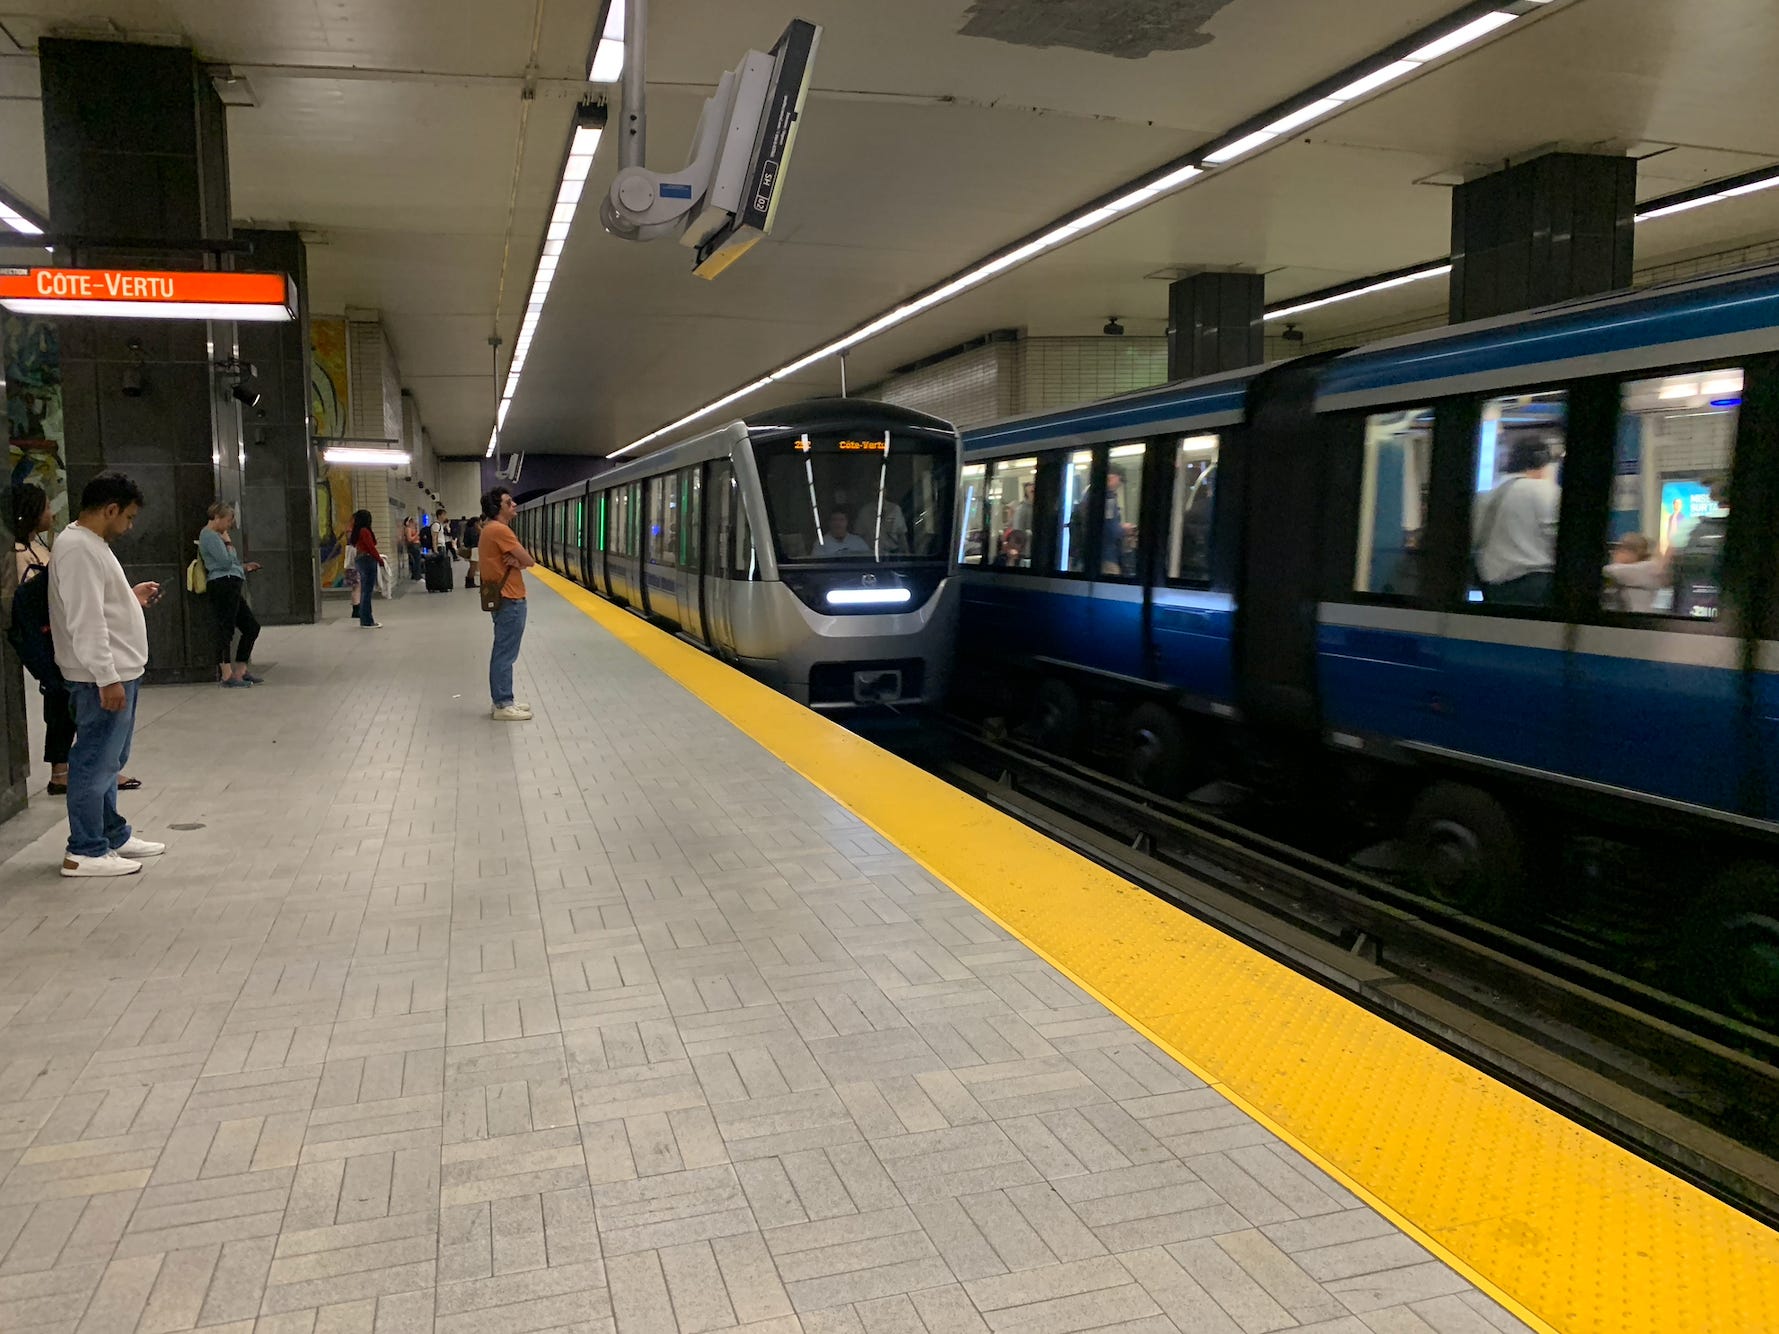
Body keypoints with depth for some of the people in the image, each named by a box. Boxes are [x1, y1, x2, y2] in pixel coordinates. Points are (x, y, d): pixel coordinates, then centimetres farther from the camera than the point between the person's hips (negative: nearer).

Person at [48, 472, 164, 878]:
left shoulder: (89, 543, 15)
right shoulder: (80, 548, -18)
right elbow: (86, 621, -24)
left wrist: (131, 596, 16)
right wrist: (107, 678, -25)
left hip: (118, 671, 11)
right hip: (103, 677, -11)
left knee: (107, 760, 18)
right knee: (96, 761, -4)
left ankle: (113, 835, 28)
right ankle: (85, 853, 3)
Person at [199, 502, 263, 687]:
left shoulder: (216, 535, 24)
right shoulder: (210, 536, -8)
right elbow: (226, 562, -15)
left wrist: (244, 568, 22)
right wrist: (228, 542, -3)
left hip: (231, 587, 11)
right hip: (223, 585, -11)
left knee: (252, 626, 11)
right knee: (226, 628, -10)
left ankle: (241, 670, 16)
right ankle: (227, 675, -10)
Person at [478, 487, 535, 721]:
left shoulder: (493, 529, 16)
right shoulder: (499, 530, -17)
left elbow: (521, 560, 12)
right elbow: (529, 561, -17)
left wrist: (516, 562, -9)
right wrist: (518, 561, 2)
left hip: (504, 599, 11)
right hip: (509, 601, -11)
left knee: (503, 653, 14)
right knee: (505, 654, -6)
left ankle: (503, 700, 21)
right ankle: (503, 706, -2)